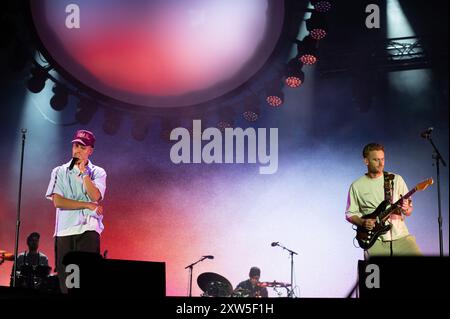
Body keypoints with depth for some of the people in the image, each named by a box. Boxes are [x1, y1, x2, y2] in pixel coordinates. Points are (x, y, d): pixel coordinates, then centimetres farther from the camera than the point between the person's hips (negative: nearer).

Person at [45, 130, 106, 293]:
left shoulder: (98, 172, 11)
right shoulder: (59, 172, 11)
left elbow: (95, 196, -7)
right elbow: (57, 201, -2)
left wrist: (84, 172, -6)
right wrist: (88, 205, -4)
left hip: (88, 228, -1)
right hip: (64, 229, 2)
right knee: (65, 276, -1)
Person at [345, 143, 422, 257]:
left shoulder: (396, 179, 7)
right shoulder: (357, 186, 5)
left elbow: (409, 211, 9)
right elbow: (350, 214, 10)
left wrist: (406, 209, -13)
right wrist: (363, 222, -9)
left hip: (400, 236, 2)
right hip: (375, 240, -1)